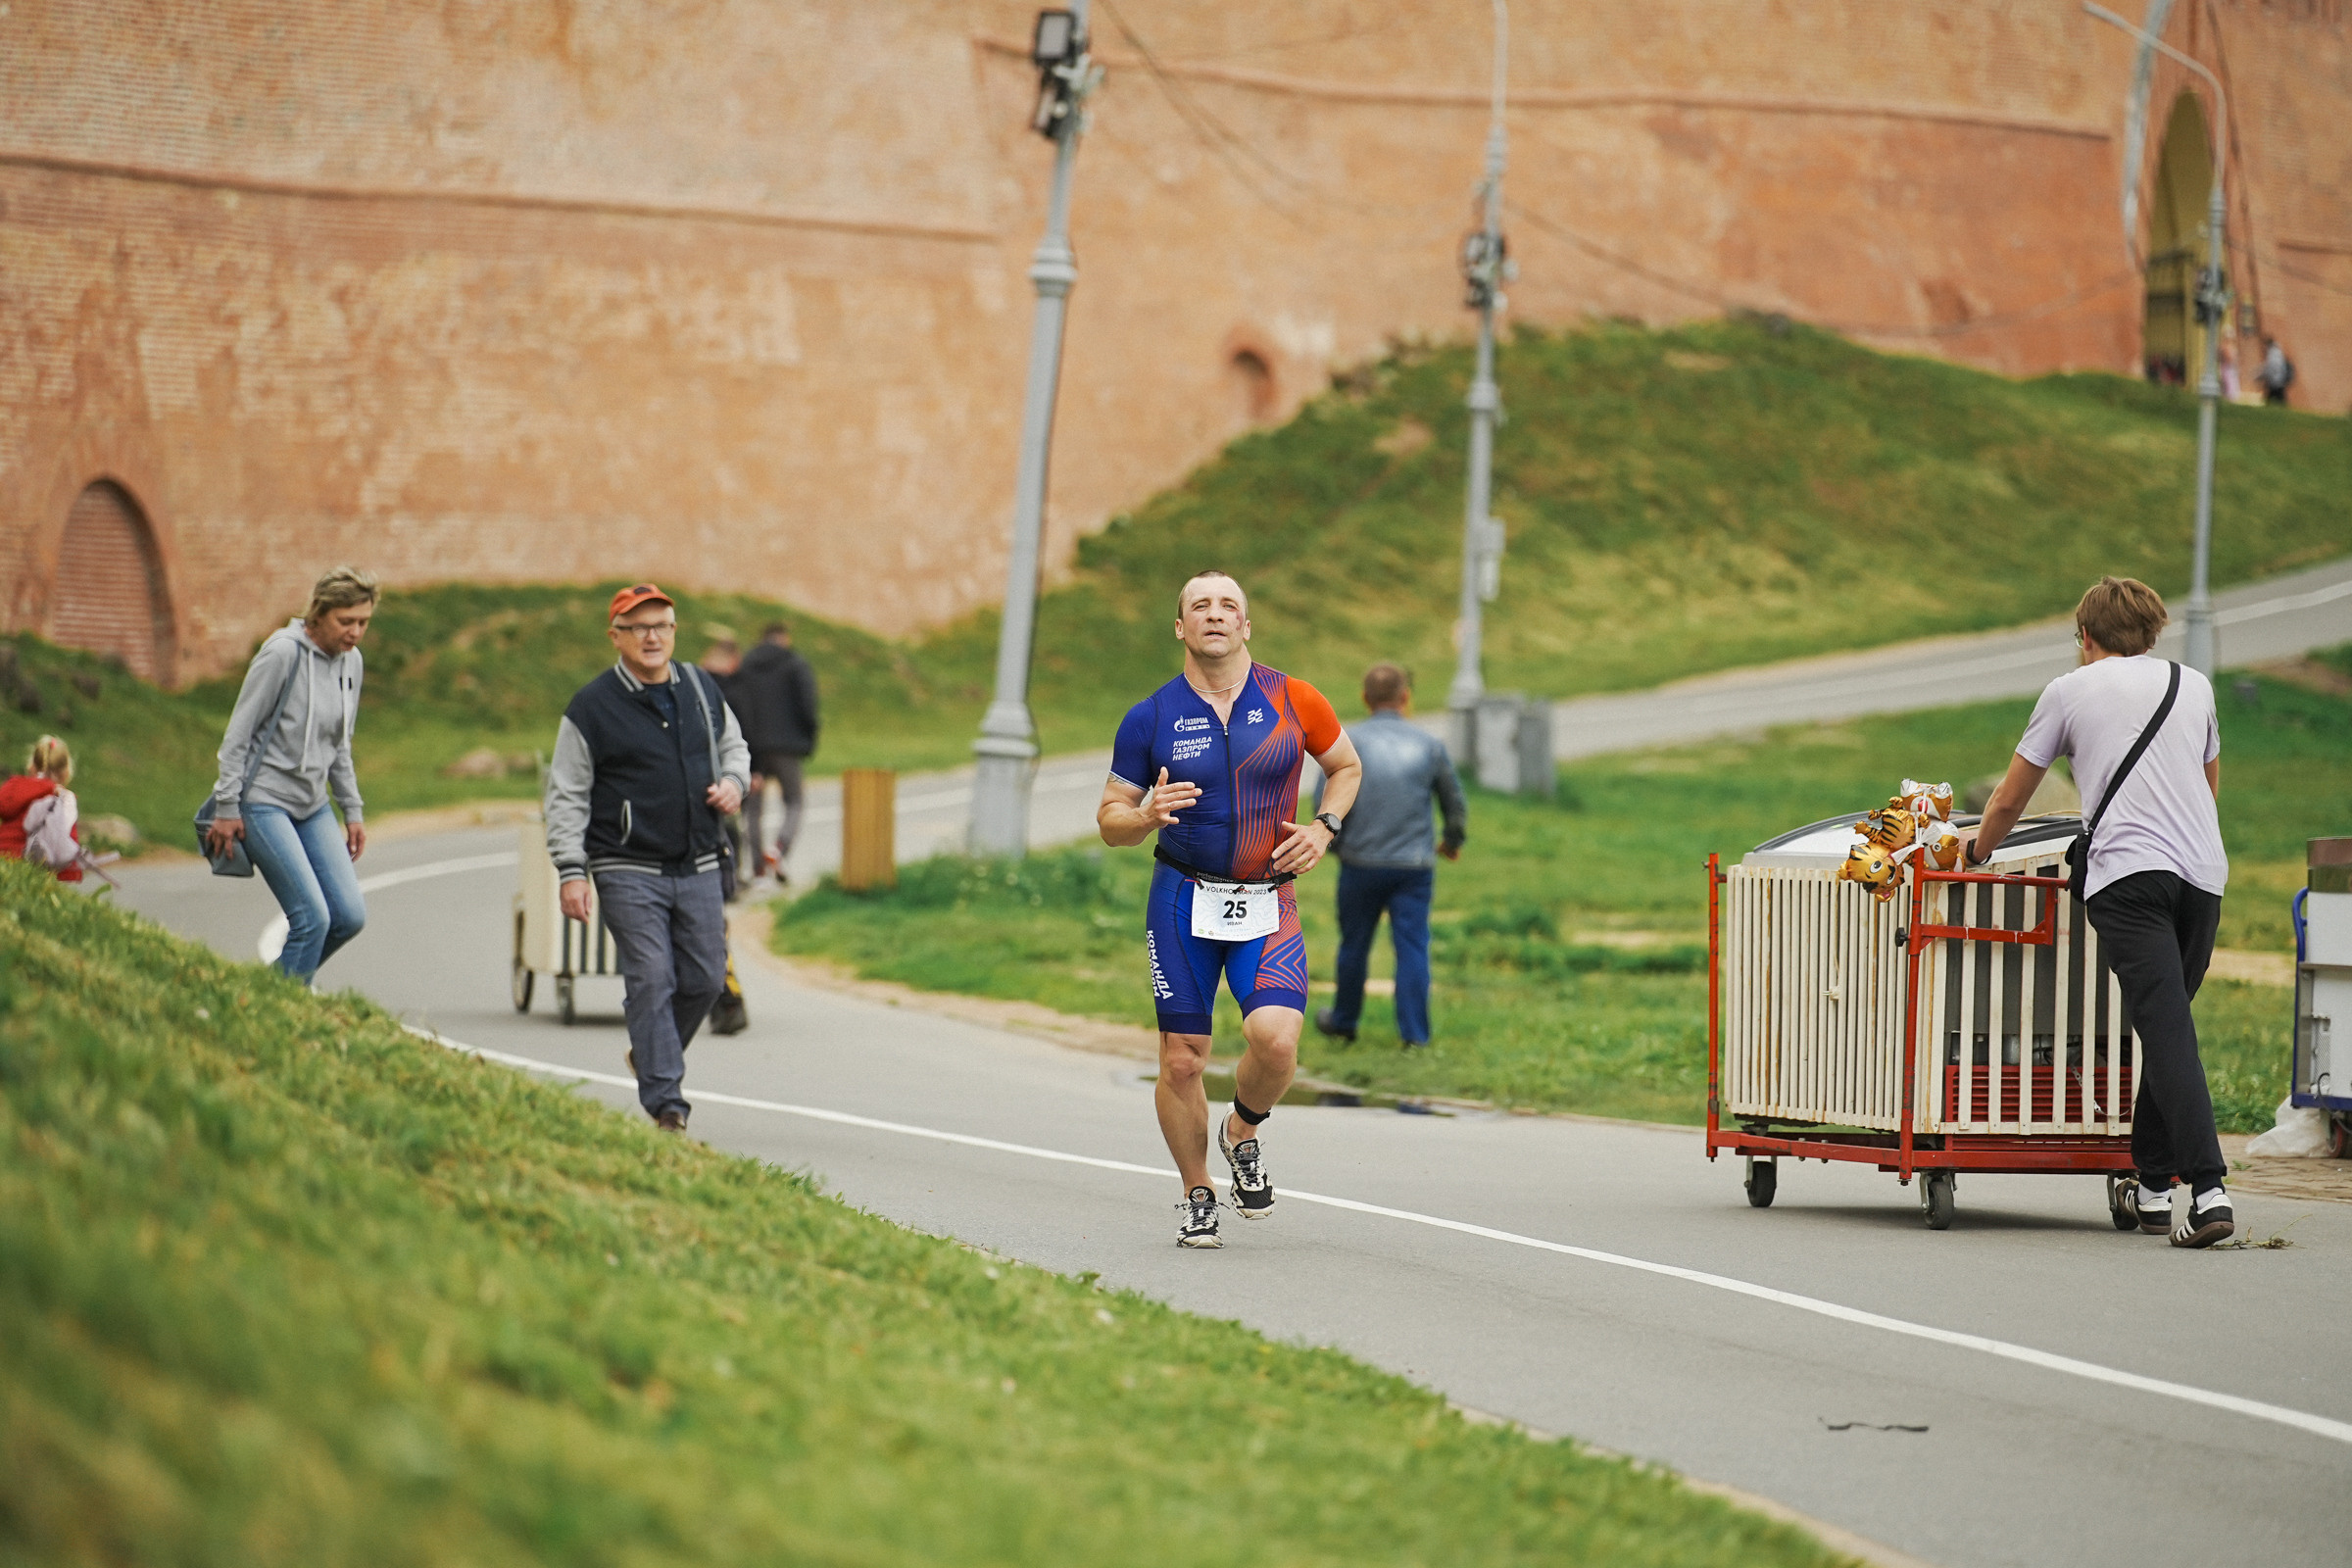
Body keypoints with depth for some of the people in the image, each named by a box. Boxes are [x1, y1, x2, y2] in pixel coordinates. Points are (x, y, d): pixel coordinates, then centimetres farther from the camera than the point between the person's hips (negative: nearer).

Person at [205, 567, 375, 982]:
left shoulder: (351, 662, 7)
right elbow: (239, 732, -12)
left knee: (350, 915, -4)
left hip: (312, 805, 7)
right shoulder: (283, 653, -15)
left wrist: (352, 812, 15)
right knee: (312, 917, -16)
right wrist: (227, 808, -13)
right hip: (262, 801, -7)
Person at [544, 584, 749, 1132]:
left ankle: (653, 1056, 31)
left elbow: (733, 747, 25)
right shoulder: (592, 707, -5)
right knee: (651, 980, -11)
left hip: (698, 869, 5)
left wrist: (733, 782, 1)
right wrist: (571, 872, -12)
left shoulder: (701, 691, 9)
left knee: (705, 978, 6)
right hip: (629, 874, -5)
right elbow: (566, 796, -4)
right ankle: (664, 1098, -8)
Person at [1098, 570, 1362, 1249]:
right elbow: (1109, 820, 4)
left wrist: (1324, 828, 0)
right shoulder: (1150, 719, -1)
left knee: (1275, 1038, -20)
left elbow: (1347, 765, 17)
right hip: (1183, 898, 0)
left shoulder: (1293, 701, 0)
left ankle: (1242, 1134, 12)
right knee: (1182, 1058, 0)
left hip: (1269, 903, 0)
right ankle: (1197, 1196, 21)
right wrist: (1149, 816, -18)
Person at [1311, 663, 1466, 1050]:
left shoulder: (1347, 742, -4)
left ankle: (1343, 1022, 29)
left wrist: (1331, 842, 11)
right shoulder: (1429, 745, 3)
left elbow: (1325, 801, -8)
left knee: (1354, 945, 13)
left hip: (1361, 862, 0)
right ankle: (1414, 1033, -1)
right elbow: (1454, 803, 13)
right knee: (1412, 946, 3)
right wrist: (1453, 842, 32)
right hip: (1415, 865, 1)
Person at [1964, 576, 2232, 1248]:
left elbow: (2009, 801, 18)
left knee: (2167, 1032, -13)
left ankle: (2208, 1189, -25)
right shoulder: (2194, 684, 21)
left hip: (2127, 873, -4)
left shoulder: (2070, 690, 12)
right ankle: (2152, 1187, 18)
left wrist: (1978, 848, 37)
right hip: (2203, 875, 4)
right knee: (2166, 1026, 15)